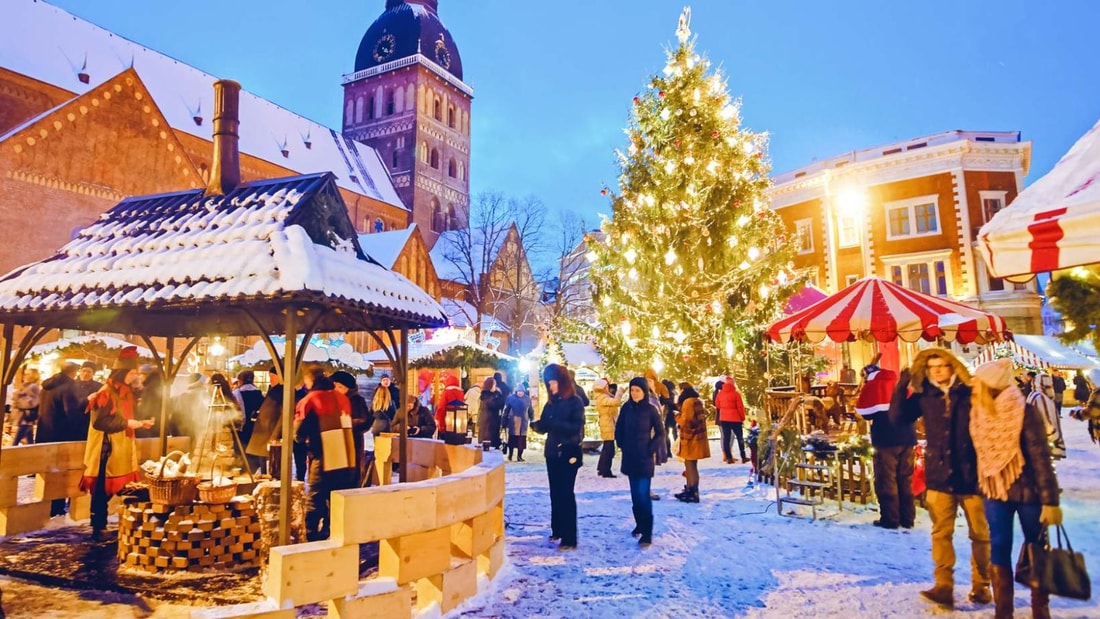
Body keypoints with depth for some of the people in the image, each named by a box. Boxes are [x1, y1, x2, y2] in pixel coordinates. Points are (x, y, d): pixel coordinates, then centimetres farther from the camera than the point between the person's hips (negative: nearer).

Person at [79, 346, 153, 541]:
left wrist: (140, 423, 8)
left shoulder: (126, 392, 13)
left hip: (122, 447, 8)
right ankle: (98, 529, 5)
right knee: (102, 488, -2)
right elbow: (99, 421, -21)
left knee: (116, 487, 9)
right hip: (107, 447, -8)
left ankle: (102, 524, 19)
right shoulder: (106, 392, -13)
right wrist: (126, 423, -19)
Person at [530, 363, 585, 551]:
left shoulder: (574, 401, -8)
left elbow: (576, 427, -18)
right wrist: (536, 424, -14)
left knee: (566, 494, -7)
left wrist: (553, 423, -27)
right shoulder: (551, 403, 10)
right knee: (555, 493, 13)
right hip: (552, 453, 6)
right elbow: (545, 427, 9)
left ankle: (570, 539, -4)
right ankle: (557, 530, 25)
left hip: (568, 453, -6)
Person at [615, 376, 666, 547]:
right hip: (629, 457, 4)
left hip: (645, 457, -4)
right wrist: (623, 446, 5)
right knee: (635, 493, 13)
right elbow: (619, 429, 12)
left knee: (643, 494, -10)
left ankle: (647, 533, -7)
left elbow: (660, 433, -3)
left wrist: (651, 450, -7)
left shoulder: (650, 409, -8)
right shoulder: (626, 407, 1)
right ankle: (639, 524, 28)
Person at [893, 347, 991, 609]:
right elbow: (898, 417, -4)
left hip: (971, 474, -1)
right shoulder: (924, 397, 2)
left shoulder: (970, 394, -5)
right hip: (939, 476, 1)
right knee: (941, 532, 0)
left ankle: (981, 585, 25)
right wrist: (901, 388, -15)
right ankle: (944, 586, 3)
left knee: (980, 533, 10)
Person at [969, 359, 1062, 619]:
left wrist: (1050, 499, -18)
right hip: (995, 492, 4)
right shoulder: (980, 413, 0)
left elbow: (1041, 458, -16)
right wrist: (982, 485, 9)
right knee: (999, 551, 4)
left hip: (1027, 491, -4)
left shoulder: (1024, 412, -15)